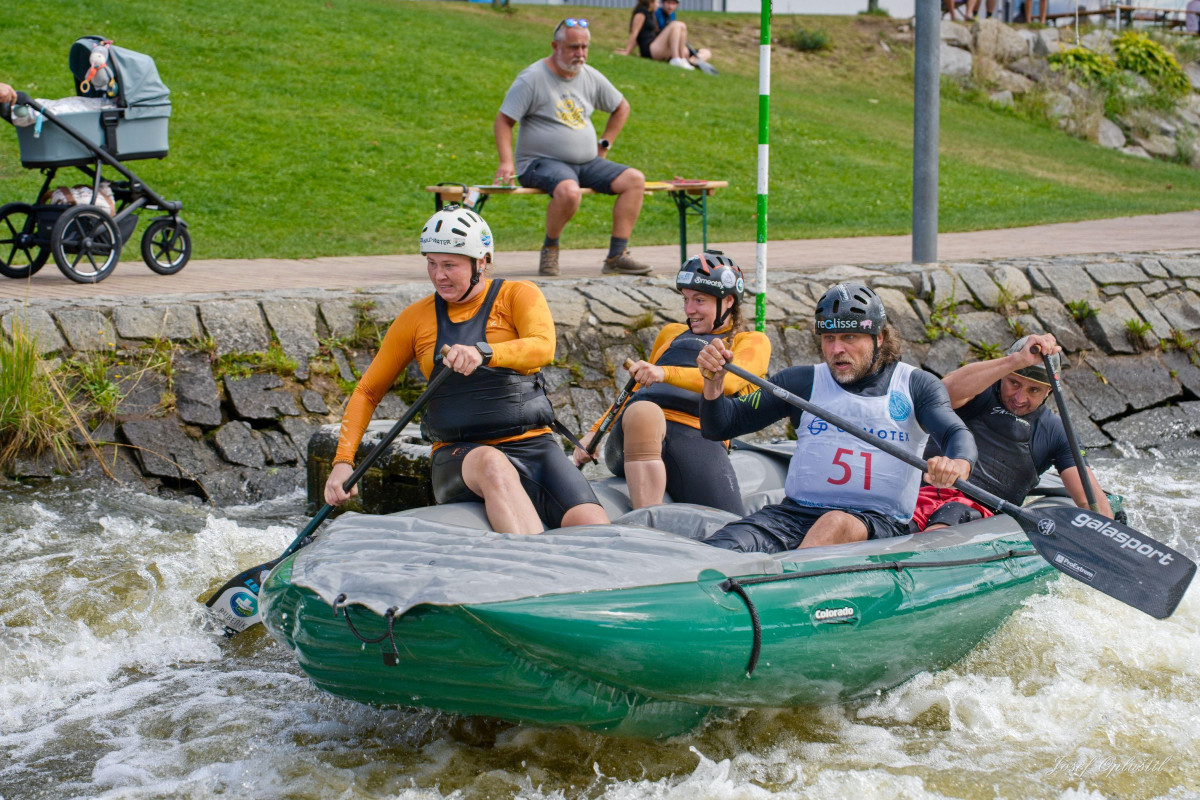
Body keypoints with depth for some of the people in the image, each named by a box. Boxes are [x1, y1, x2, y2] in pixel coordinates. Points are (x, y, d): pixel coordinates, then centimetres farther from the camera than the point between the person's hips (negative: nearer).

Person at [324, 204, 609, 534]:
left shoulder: (519, 295, 5)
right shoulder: (416, 318, 12)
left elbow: (543, 347, -17)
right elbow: (368, 391, 18)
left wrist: (483, 353, -37)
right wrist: (343, 462, 4)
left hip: (532, 445, 0)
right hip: (459, 457, 0)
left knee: (592, 526, -30)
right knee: (492, 464, -40)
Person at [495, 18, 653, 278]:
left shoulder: (590, 77, 10)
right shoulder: (532, 78, -8)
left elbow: (621, 108, 26)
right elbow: (503, 121, -8)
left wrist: (604, 145, 15)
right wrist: (506, 162, -21)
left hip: (587, 163, 7)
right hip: (541, 163, -7)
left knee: (635, 180, -13)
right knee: (568, 191, -39)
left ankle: (617, 256, -13)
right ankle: (550, 248, -11)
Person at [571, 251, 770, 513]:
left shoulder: (752, 342, 21)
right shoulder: (671, 333, 38)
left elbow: (728, 381, -2)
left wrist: (665, 373, -19)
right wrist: (595, 432, 27)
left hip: (697, 436, -2)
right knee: (643, 411, -40)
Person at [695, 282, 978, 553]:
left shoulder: (917, 385, 11)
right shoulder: (802, 382, 14)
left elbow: (957, 434, -6)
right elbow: (719, 428, 13)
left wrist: (958, 465, -31)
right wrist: (714, 381, -9)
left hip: (878, 522, -2)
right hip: (795, 512, 3)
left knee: (836, 525, -39)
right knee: (724, 547, -28)